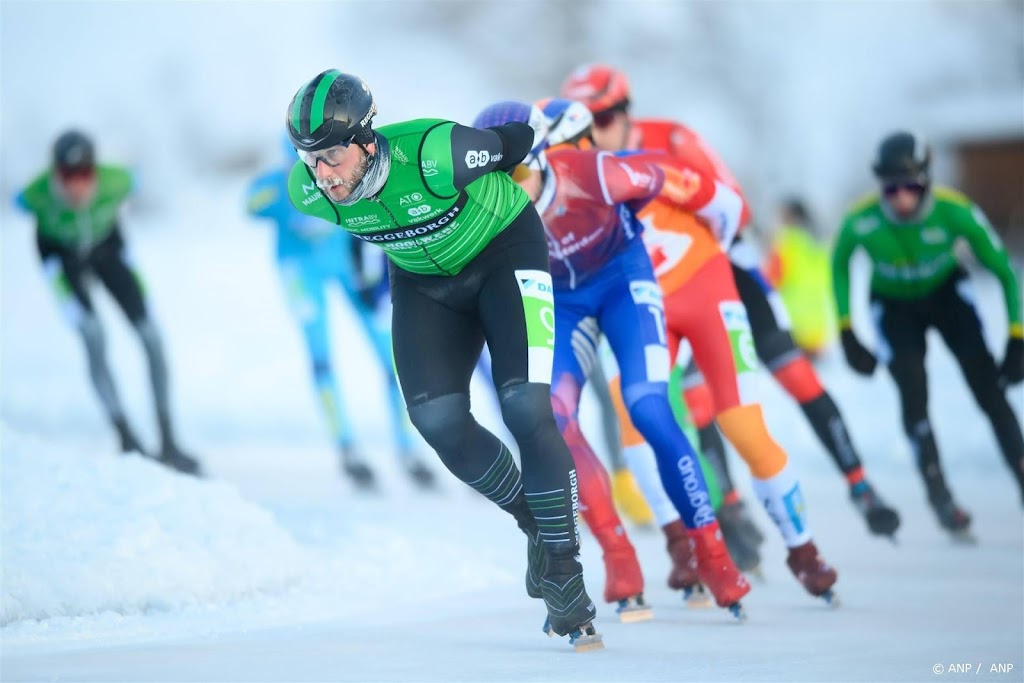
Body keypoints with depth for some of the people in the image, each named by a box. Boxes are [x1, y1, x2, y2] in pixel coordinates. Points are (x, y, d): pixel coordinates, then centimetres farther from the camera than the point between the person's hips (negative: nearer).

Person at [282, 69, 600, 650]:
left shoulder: (435, 155, -38)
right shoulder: (308, 192, -22)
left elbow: (514, 142, -17)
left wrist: (546, 126, 6)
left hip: (505, 251, -4)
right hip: (424, 280, 4)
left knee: (526, 410, -18)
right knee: (439, 421, -13)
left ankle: (565, 574, -8)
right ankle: (537, 523, 12)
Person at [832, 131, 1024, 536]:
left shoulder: (954, 211, -31)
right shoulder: (861, 221, -29)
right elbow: (839, 266, -5)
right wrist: (847, 332, -5)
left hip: (946, 293, 0)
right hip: (894, 306, 0)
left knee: (989, 390, -11)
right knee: (912, 391, -18)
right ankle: (939, 494, -8)